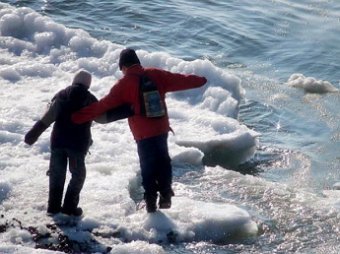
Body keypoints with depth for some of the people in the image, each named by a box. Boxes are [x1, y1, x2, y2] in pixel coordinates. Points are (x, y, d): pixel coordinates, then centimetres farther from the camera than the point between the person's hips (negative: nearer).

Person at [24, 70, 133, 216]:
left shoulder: (62, 95, 5)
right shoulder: (89, 99, -1)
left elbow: (49, 116, -6)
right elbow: (102, 116, -5)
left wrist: (35, 132, -11)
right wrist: (126, 111, -4)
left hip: (58, 140, 3)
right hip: (78, 143, -2)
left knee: (57, 173, 12)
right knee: (78, 174, 11)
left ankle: (53, 206, 9)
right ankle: (69, 206, 3)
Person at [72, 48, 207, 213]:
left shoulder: (124, 84, -11)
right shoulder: (156, 75, 0)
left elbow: (104, 104, -14)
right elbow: (180, 80, 10)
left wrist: (79, 117, -11)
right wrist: (199, 81, 28)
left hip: (143, 133, -3)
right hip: (162, 129, 3)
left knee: (148, 166, 8)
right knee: (163, 160, 19)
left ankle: (151, 201, 11)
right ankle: (165, 195, 19)